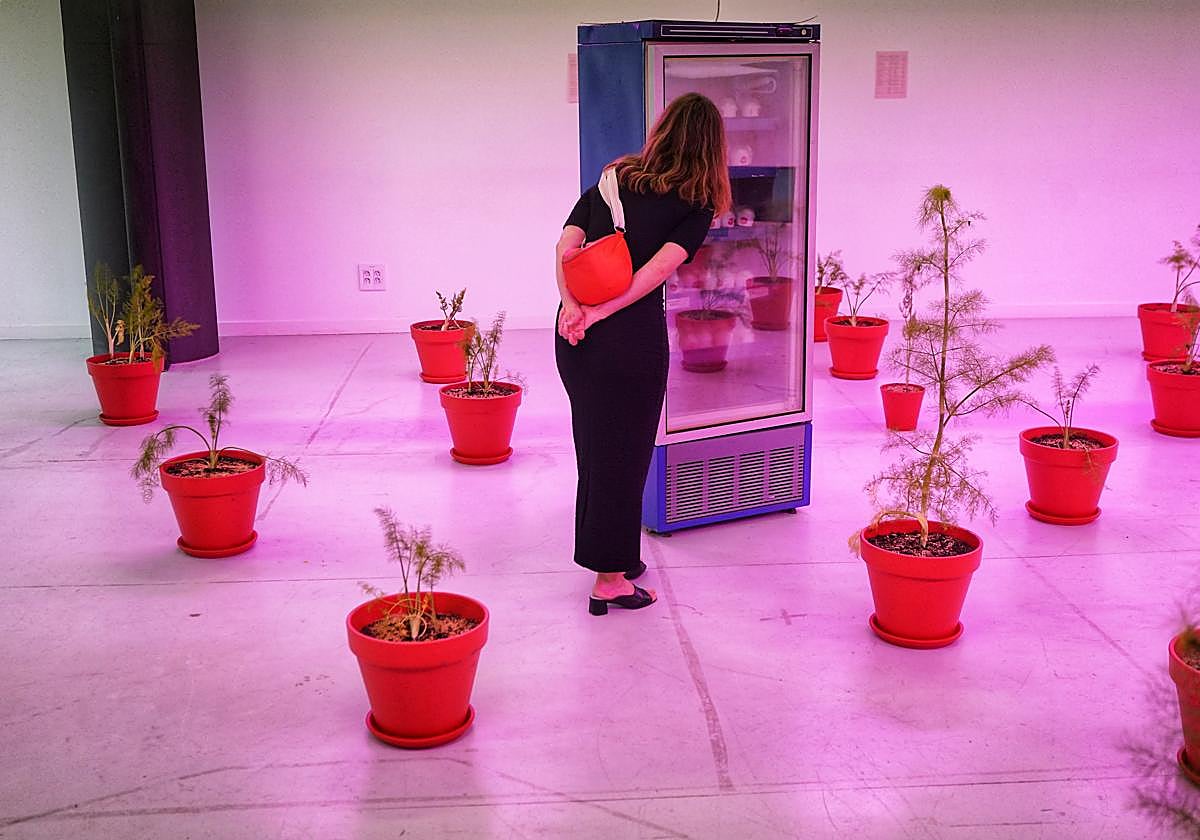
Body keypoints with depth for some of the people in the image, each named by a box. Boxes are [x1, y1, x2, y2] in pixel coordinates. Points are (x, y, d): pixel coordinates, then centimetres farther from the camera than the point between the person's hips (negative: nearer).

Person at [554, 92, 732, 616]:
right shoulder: (696, 205, -1)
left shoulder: (612, 180, 13)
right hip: (633, 339, -5)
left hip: (575, 334, 6)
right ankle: (611, 580, 15)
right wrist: (599, 313, -15)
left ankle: (615, 554, 36)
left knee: (594, 446, 19)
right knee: (623, 453, 6)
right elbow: (658, 269, -15)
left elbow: (566, 245, 0)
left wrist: (573, 306, -9)